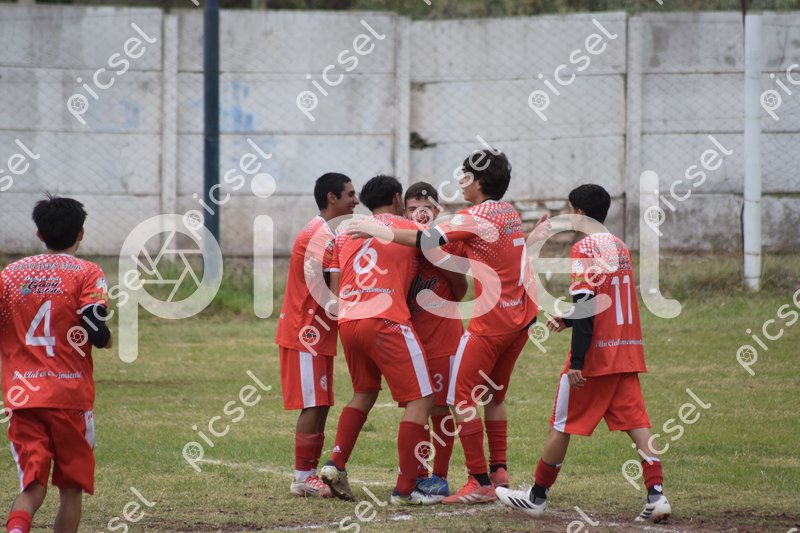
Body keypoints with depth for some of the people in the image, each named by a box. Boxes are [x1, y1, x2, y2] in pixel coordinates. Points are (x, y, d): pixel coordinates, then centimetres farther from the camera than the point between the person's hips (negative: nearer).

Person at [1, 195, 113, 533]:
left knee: (32, 487, -1)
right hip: (70, 396, -2)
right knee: (71, 488, 13)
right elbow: (95, 331, -13)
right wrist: (109, 340, 8)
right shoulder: (87, 274, -2)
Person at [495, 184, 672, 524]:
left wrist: (577, 362, -19)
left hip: (595, 355, -7)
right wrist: (566, 319, 24)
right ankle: (656, 496, -11)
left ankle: (537, 497, 14)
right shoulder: (621, 249, 13)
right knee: (636, 423, 2)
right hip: (627, 354, 7)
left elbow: (586, 307, -18)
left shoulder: (585, 248, -12)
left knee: (562, 426, 5)